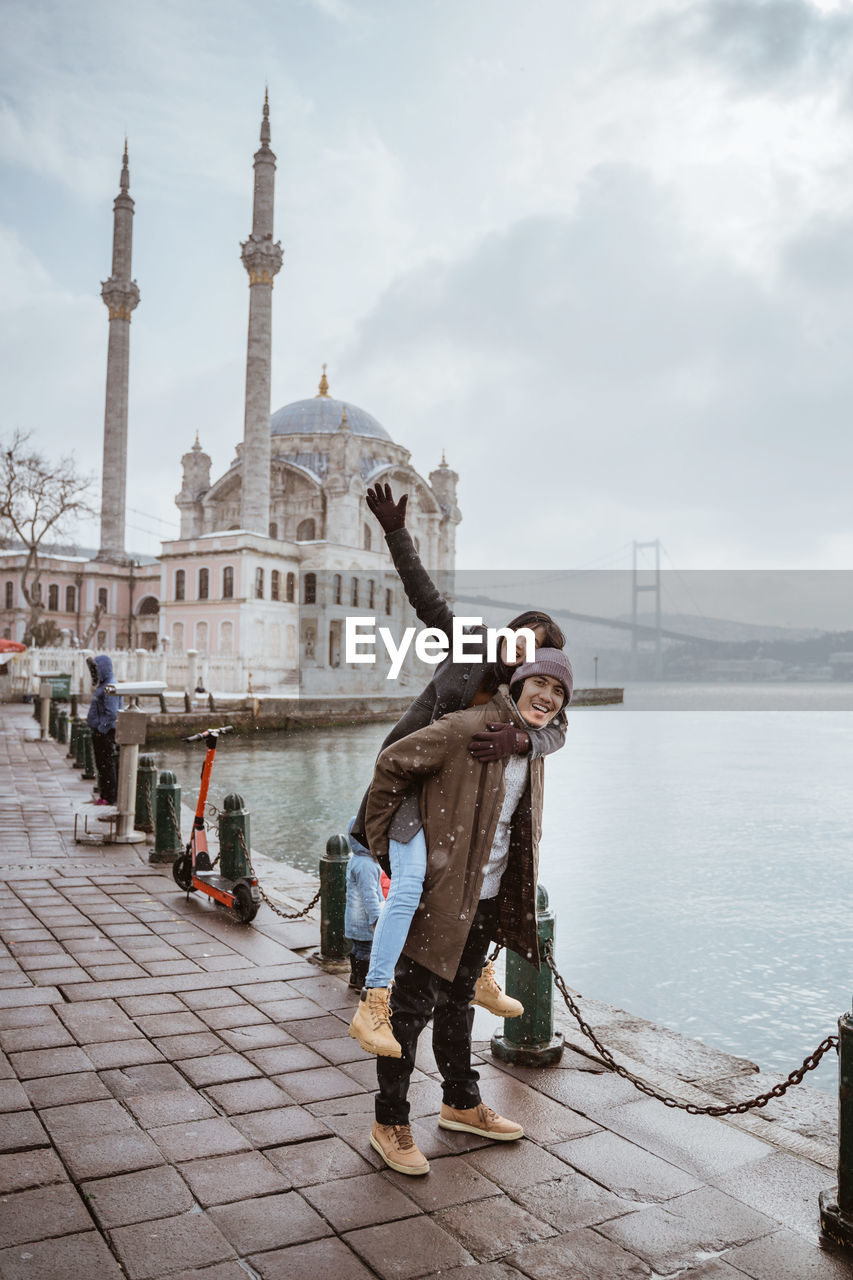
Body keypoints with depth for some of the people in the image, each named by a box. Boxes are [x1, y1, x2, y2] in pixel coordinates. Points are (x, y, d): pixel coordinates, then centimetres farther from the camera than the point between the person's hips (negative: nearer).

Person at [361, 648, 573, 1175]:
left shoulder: (534, 749, 8)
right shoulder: (467, 728, -19)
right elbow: (392, 764, -17)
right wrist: (383, 843, -12)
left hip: (486, 899, 8)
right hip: (439, 893, -8)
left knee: (458, 1000, 23)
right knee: (413, 1005, 1)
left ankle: (461, 1103, 39)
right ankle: (390, 1123, 16)